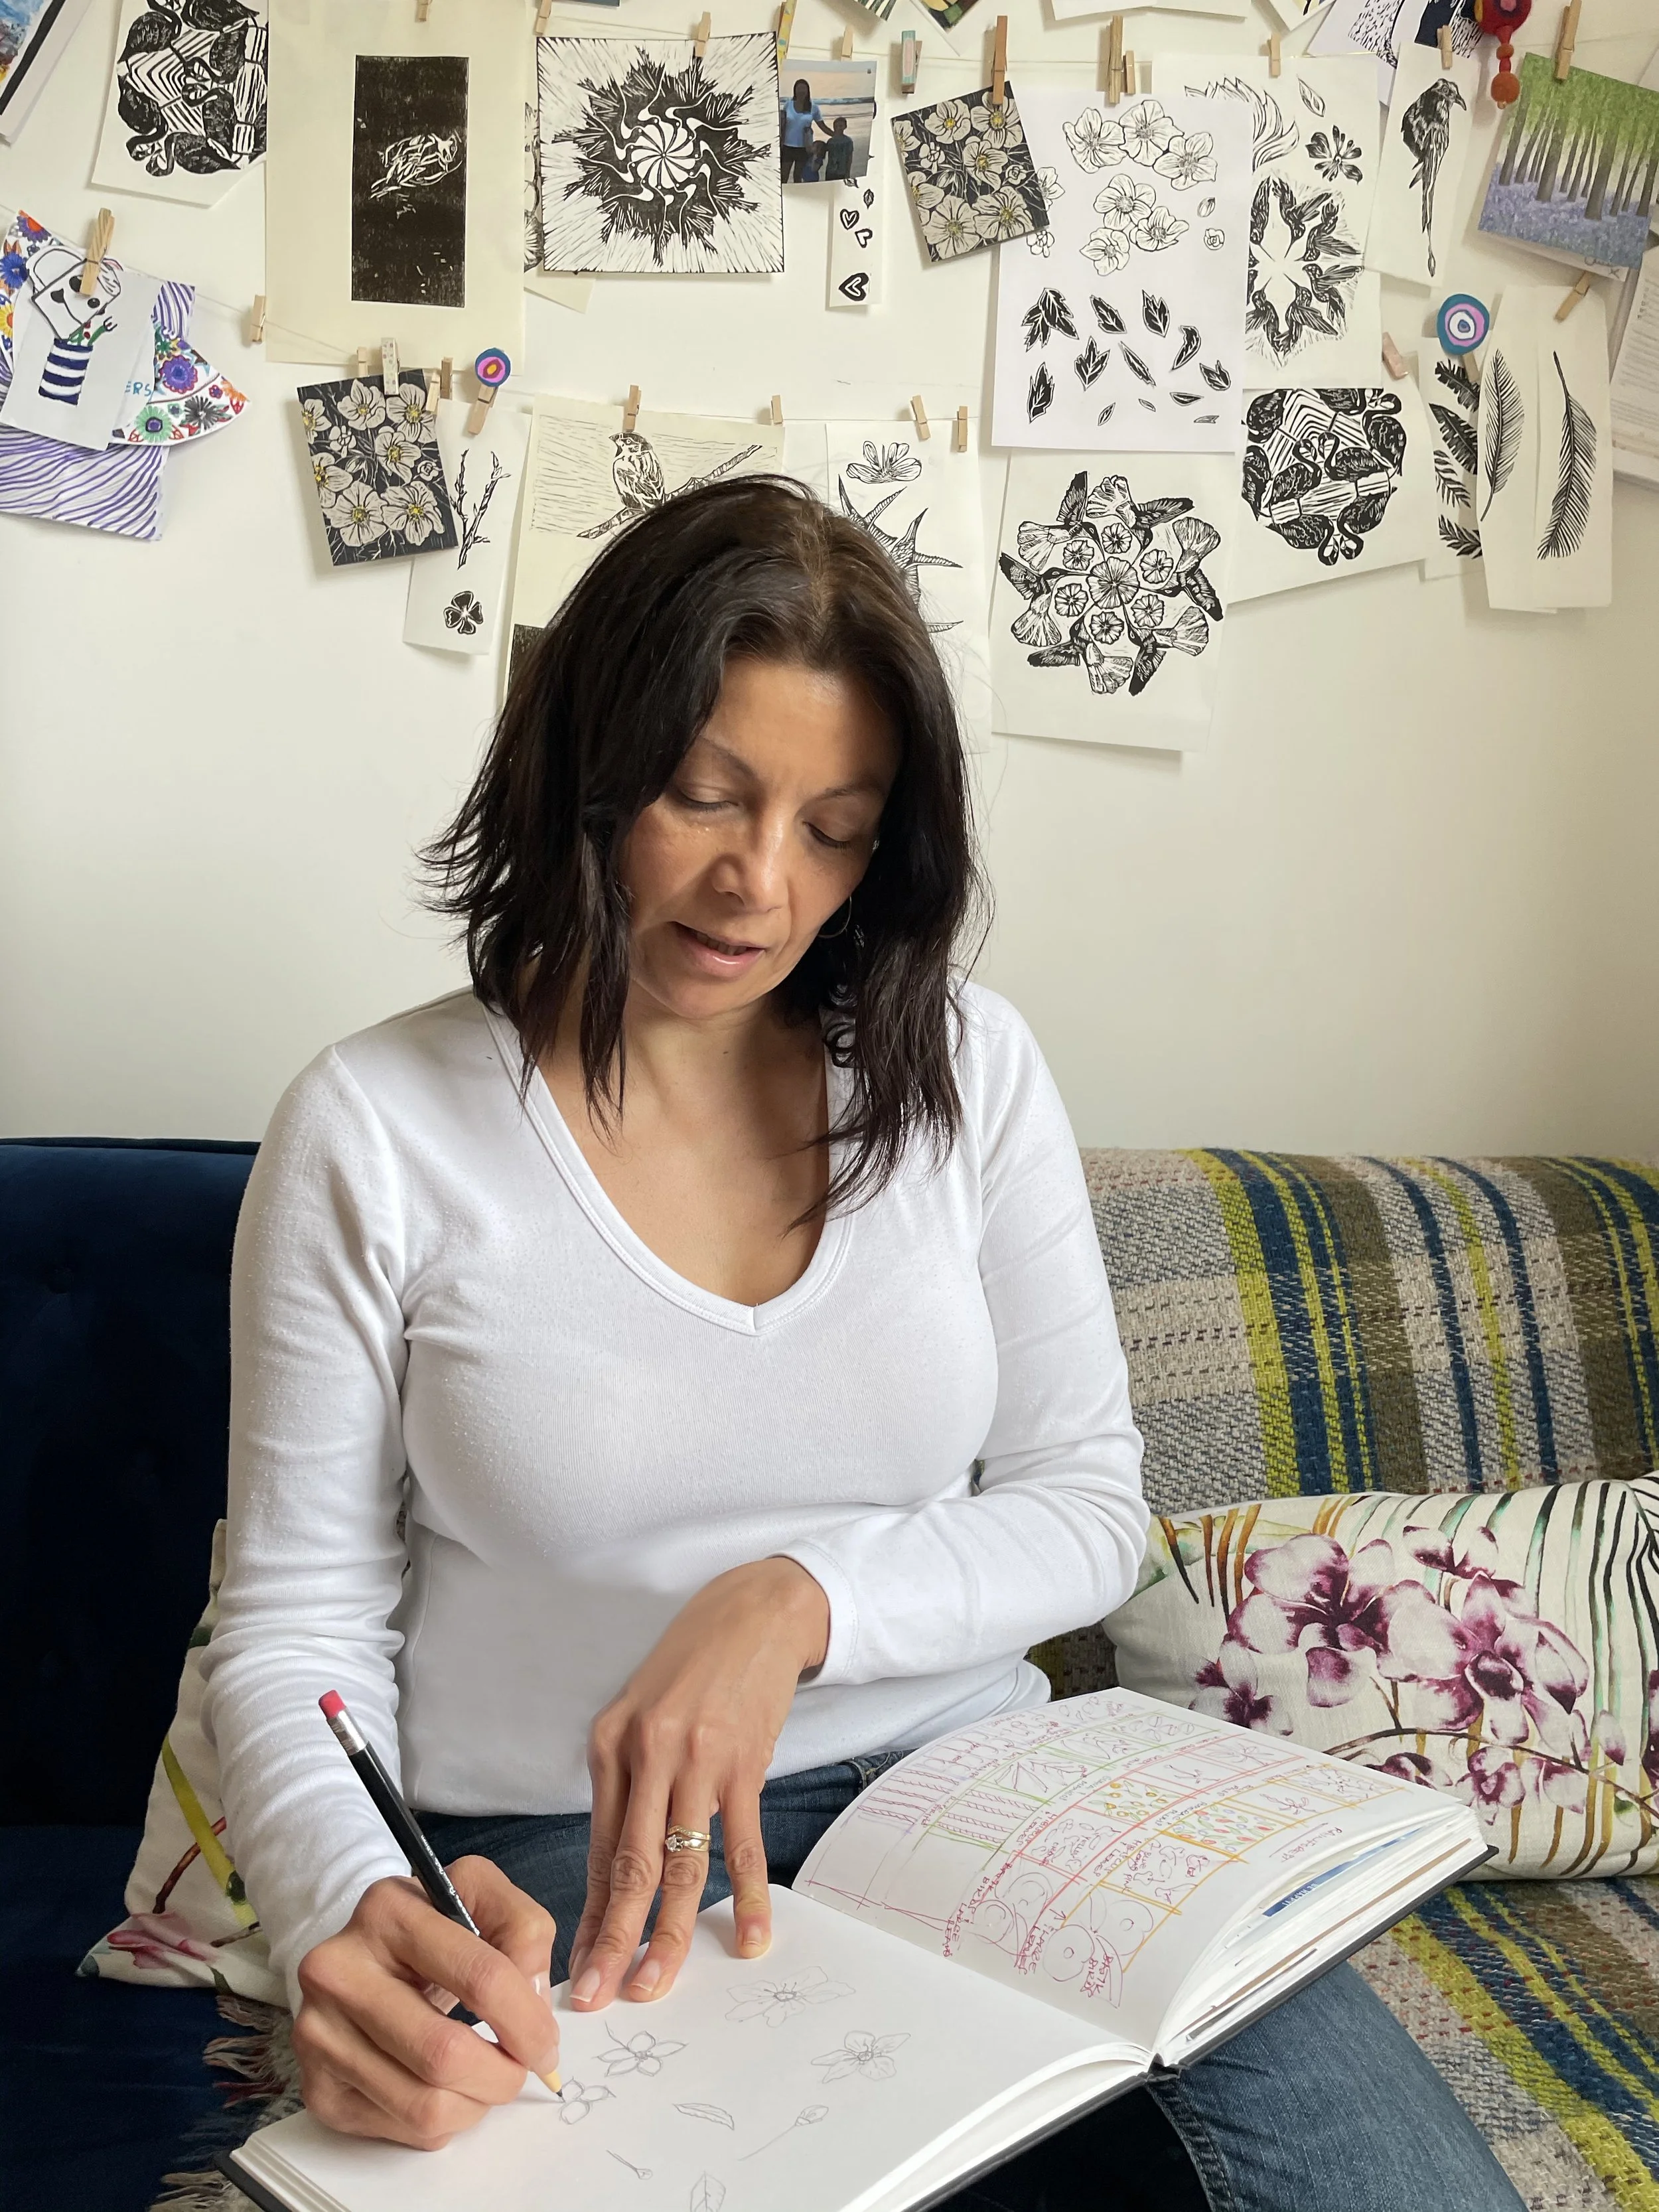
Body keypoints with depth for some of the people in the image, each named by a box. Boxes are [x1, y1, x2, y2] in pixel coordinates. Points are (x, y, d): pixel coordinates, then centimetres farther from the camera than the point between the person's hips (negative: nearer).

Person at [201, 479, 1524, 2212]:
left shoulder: (964, 1068, 4)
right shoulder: (377, 1129, -4)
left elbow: (1088, 1507, 4)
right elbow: (295, 1621, -2)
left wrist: (798, 1600, -16)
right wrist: (347, 1912, -23)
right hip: (573, 1877, -2)